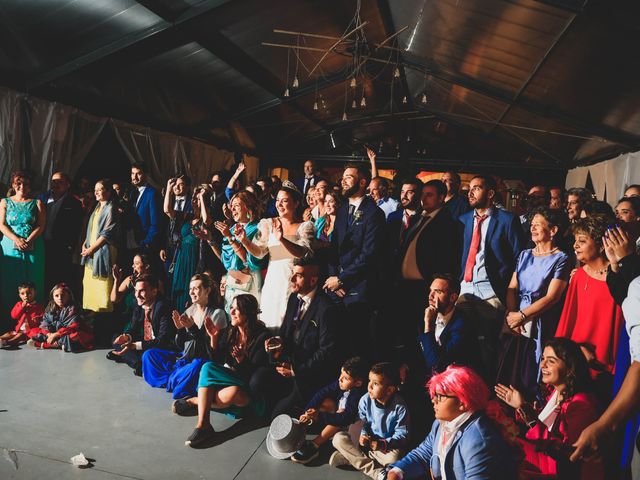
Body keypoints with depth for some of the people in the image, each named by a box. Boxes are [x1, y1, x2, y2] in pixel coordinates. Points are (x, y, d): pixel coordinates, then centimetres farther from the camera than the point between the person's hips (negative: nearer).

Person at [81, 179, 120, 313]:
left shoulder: (111, 209, -9)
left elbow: (107, 234, -15)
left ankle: (103, 312, 0)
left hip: (103, 251, -8)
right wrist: (85, 244, 8)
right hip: (91, 252, 8)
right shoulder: (97, 208, 17)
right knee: (89, 284, 10)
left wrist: (92, 248, -14)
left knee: (102, 286, -7)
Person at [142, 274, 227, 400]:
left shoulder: (217, 313, -10)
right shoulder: (189, 311, 6)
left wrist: (193, 328, -24)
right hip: (184, 357, 7)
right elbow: (180, 345, 8)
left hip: (204, 360, -7)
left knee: (197, 366, -39)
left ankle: (172, 382, -12)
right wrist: (179, 329, -12)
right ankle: (178, 382, -12)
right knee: (149, 355, -3)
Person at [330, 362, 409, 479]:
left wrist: (383, 444, -28)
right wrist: (363, 435, -23)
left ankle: (354, 457, -18)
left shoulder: (400, 407, -19)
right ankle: (374, 470, -24)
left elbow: (402, 434, -15)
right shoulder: (365, 400, -11)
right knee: (339, 438, -18)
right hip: (367, 442, 4)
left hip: (388, 446, -4)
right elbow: (361, 422, -1)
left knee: (393, 458, -38)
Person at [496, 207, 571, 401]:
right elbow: (512, 288, 8)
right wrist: (511, 314, -9)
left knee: (529, 381, 0)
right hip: (515, 326, 5)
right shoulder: (524, 255, 14)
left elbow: (551, 297, -11)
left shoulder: (561, 259, -3)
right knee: (506, 378, 8)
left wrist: (522, 316, -13)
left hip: (539, 328, -5)